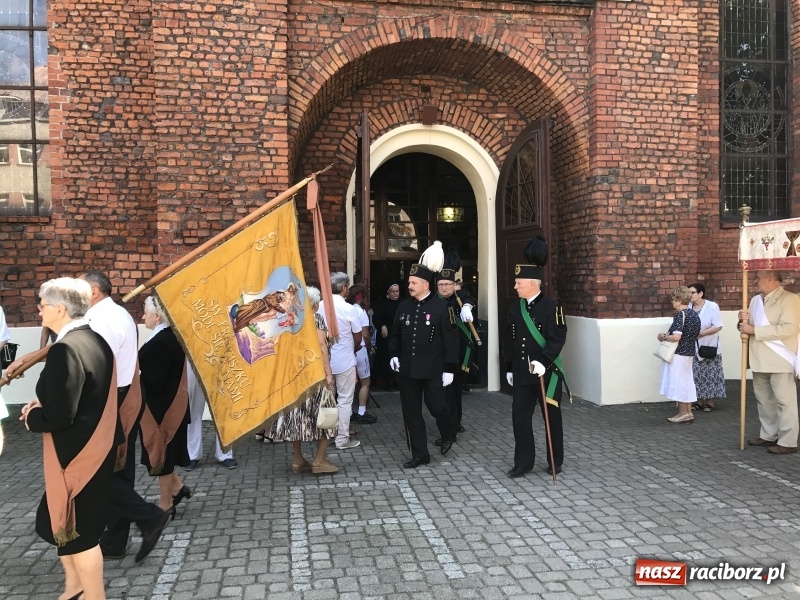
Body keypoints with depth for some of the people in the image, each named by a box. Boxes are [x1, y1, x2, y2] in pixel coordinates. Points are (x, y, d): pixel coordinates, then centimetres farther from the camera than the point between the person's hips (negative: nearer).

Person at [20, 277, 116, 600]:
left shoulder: (66, 349, -24)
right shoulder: (95, 340, 4)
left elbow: (58, 417, -25)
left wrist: (32, 416, -5)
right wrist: (42, 404, 5)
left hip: (75, 454, -9)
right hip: (93, 449, 9)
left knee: (78, 529, 8)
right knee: (62, 522, 23)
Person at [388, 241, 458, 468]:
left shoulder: (441, 306, -8)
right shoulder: (404, 306, 6)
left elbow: (450, 339, -8)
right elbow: (395, 334, 15)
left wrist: (449, 369, -10)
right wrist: (393, 355, -1)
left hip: (432, 370, -4)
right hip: (407, 369, 5)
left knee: (436, 406, 6)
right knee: (411, 412, 7)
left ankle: (448, 434, 38)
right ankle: (420, 454, 18)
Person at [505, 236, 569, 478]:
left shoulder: (551, 307, -12)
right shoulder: (515, 308, 5)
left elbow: (558, 339, -18)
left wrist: (543, 362, -30)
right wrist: (509, 368, 14)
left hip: (547, 373, -5)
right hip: (522, 374, 5)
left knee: (552, 417, 9)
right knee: (520, 417, 4)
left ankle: (555, 461, 24)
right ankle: (523, 462, 16)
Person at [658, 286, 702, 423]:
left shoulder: (680, 315, -18)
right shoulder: (695, 315, 8)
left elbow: (676, 337, -27)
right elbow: (695, 335, 16)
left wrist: (664, 337, -8)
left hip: (678, 354, -8)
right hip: (689, 353, 8)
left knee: (678, 381, 1)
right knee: (686, 381, 14)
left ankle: (683, 413, 8)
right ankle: (688, 412, 18)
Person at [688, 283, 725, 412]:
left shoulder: (712, 306, -12)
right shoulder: (688, 307, -1)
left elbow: (718, 327, -15)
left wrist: (700, 333, -20)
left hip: (709, 346, -3)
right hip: (694, 347, 3)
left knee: (709, 375, 5)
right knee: (696, 375, 6)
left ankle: (710, 402, 17)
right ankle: (699, 401, 18)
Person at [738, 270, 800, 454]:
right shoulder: (755, 300, 14)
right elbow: (749, 328, 22)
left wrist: (754, 330, -20)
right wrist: (744, 321, -3)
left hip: (780, 360, -7)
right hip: (760, 359, 7)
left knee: (784, 401, -2)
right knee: (764, 400, 14)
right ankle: (768, 435, 25)